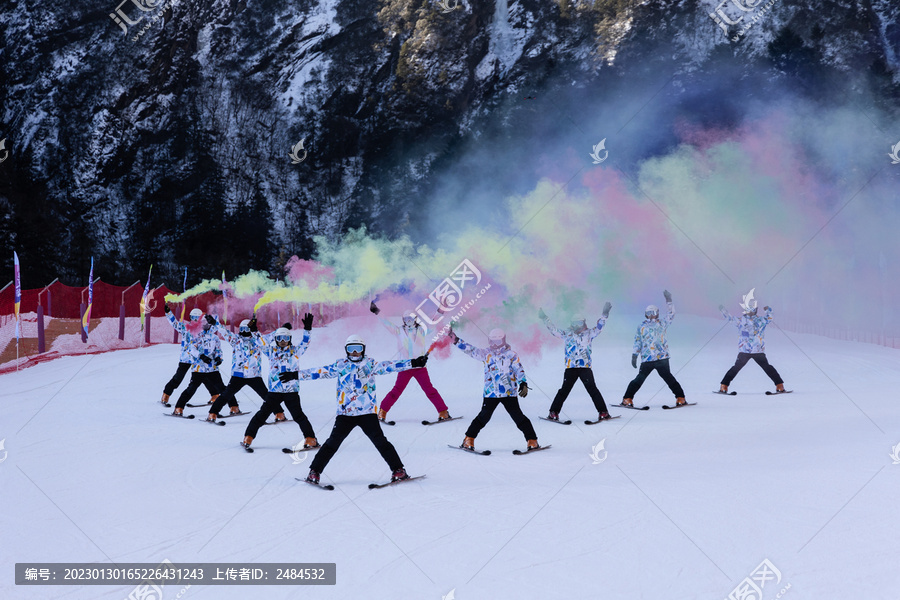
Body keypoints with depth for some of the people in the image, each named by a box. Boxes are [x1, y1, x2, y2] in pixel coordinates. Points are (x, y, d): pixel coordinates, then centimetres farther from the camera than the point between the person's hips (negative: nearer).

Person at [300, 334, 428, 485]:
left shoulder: (370, 364, 6)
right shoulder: (340, 365, 10)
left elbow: (389, 366, -2)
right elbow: (320, 371, 14)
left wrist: (413, 363, -13)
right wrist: (297, 375, 13)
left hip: (367, 412, -1)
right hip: (345, 413, 1)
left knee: (380, 441, -8)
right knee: (333, 442, -4)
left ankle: (398, 470, 0)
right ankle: (314, 471, 5)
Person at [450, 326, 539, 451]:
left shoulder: (511, 355, 2)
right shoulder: (486, 353, 8)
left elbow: (520, 371, 1)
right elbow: (470, 349, 10)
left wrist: (523, 384, -14)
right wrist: (455, 340, 5)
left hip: (509, 393, -1)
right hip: (490, 393, 1)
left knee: (518, 417, -4)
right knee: (484, 417, -3)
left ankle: (532, 440, 5)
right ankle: (469, 439, 10)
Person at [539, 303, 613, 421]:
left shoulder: (589, 333, 13)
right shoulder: (567, 334, 13)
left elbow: (599, 327, 9)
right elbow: (554, 330, 17)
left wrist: (604, 314, 0)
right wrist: (544, 318, 14)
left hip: (585, 367, 0)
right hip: (571, 367, 0)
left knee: (592, 389, -5)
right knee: (564, 390, 1)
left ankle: (603, 412, -1)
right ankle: (554, 412, 6)